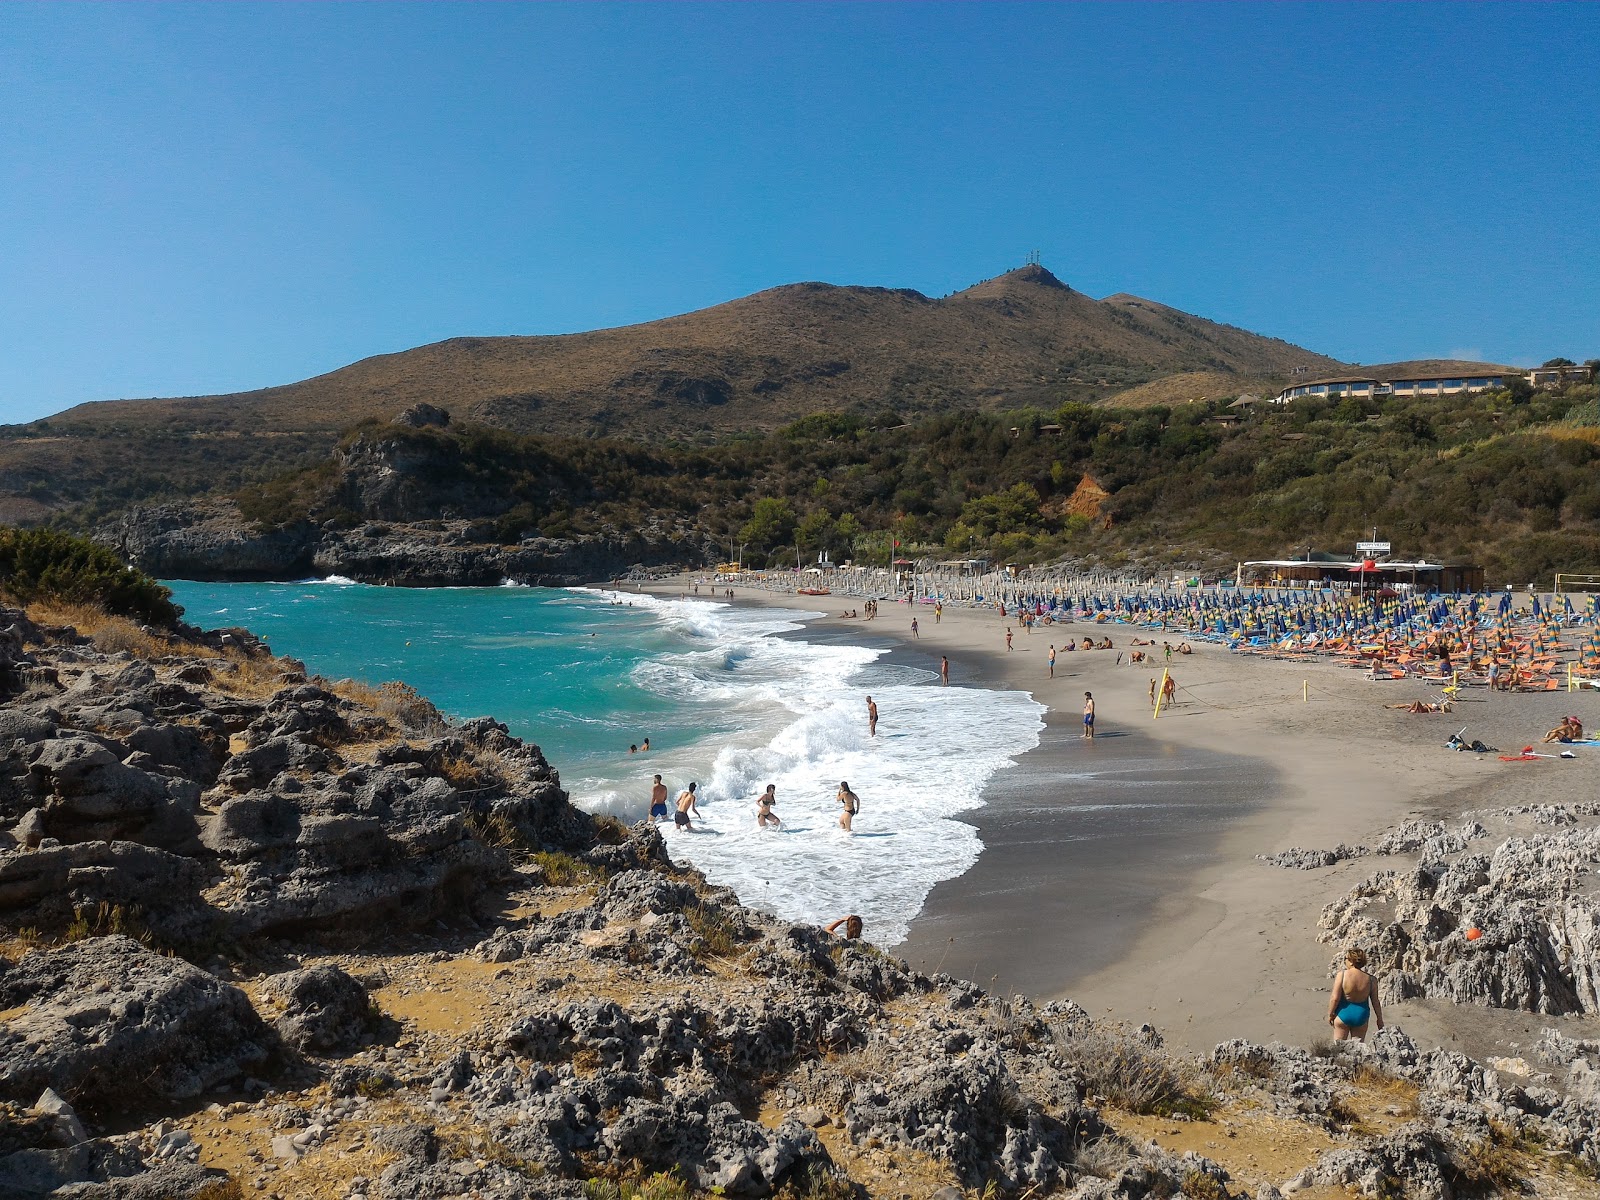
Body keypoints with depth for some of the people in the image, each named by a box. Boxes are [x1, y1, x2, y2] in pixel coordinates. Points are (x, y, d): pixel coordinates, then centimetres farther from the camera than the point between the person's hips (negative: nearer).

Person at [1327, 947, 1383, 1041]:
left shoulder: (1341, 975, -17)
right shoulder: (1371, 980, -8)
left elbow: (1335, 998, -15)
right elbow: (1375, 1002, 0)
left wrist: (1330, 1014, -2)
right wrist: (1380, 1019, 14)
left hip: (1343, 1013, -2)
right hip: (1361, 1015, 2)